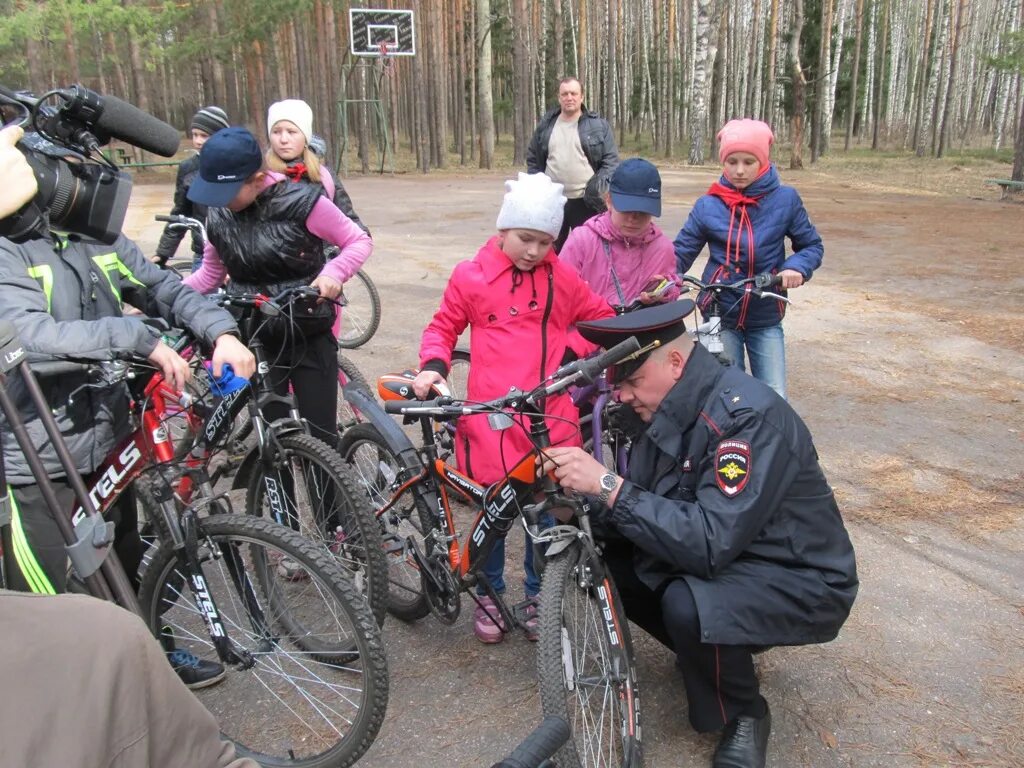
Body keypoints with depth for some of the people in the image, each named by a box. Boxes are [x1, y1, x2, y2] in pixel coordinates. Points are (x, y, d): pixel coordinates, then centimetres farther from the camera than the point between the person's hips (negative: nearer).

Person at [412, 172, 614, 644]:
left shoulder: (562, 279, 6)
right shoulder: (471, 277, 0)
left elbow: (601, 318, 17)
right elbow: (443, 326, 10)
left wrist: (570, 351, 1)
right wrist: (433, 367, -7)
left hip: (549, 417, 2)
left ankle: (537, 595, 31)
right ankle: (489, 594, 30)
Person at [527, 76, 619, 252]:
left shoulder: (599, 125, 1)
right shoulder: (545, 124, 9)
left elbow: (611, 160, 0)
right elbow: (532, 159, 16)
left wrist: (599, 183, -14)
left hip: (586, 201, -2)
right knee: (551, 250, 10)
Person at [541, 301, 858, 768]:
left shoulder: (749, 415, -28)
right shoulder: (669, 412, -2)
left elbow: (710, 543, -36)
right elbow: (639, 510, 1)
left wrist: (608, 485, -36)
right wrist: (578, 501, -18)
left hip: (800, 582, -8)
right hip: (725, 557, 8)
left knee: (689, 604, -35)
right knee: (602, 561, -5)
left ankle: (744, 716, -2)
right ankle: (707, 654, 16)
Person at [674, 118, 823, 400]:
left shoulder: (785, 199, -4)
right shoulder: (708, 205, -4)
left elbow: (812, 245, 5)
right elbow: (681, 253, -4)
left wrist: (797, 267, -17)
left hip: (766, 319, 0)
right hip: (719, 316, 0)